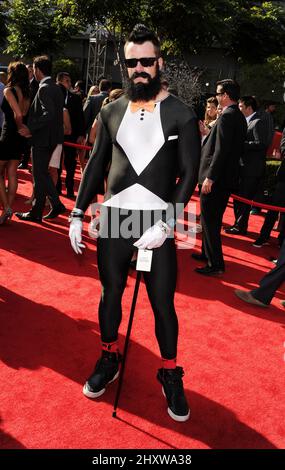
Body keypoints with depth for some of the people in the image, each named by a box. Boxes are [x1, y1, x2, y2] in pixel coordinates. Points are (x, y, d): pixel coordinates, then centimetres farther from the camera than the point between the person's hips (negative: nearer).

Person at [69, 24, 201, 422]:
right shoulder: (112, 112, 8)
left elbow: (189, 174, -6)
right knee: (110, 294, 13)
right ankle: (109, 360, 35)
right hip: (113, 217, 3)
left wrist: (166, 225, -15)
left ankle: (171, 374, 24)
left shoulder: (181, 115, -2)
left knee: (163, 304, 3)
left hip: (158, 221, -3)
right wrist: (77, 214, 6)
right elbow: (96, 166, 12)